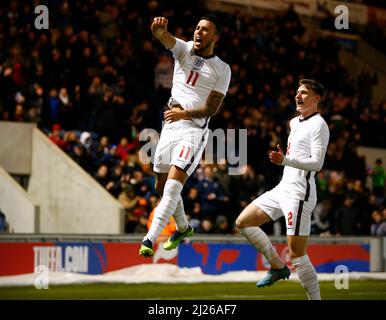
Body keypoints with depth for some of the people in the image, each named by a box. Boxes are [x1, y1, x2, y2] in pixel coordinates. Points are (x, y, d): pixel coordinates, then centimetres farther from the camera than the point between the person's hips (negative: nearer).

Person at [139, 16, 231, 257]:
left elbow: (212, 108, -7)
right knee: (162, 186, 14)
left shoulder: (222, 69, 0)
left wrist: (185, 113, -23)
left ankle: (150, 239, -27)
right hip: (171, 126, 5)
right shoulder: (184, 49, 8)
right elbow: (161, 35, -13)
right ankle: (183, 228, 37)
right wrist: (158, 27, -38)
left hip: (194, 129, -5)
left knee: (174, 183, -20)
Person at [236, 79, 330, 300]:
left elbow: (317, 163, -21)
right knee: (243, 222, 7)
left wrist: (285, 160, -31)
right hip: (283, 188, 9)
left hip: (299, 193, -9)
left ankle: (316, 298, -5)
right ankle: (278, 266, 11)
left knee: (296, 252, -12)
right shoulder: (295, 122, 17)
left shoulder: (318, 125, -10)